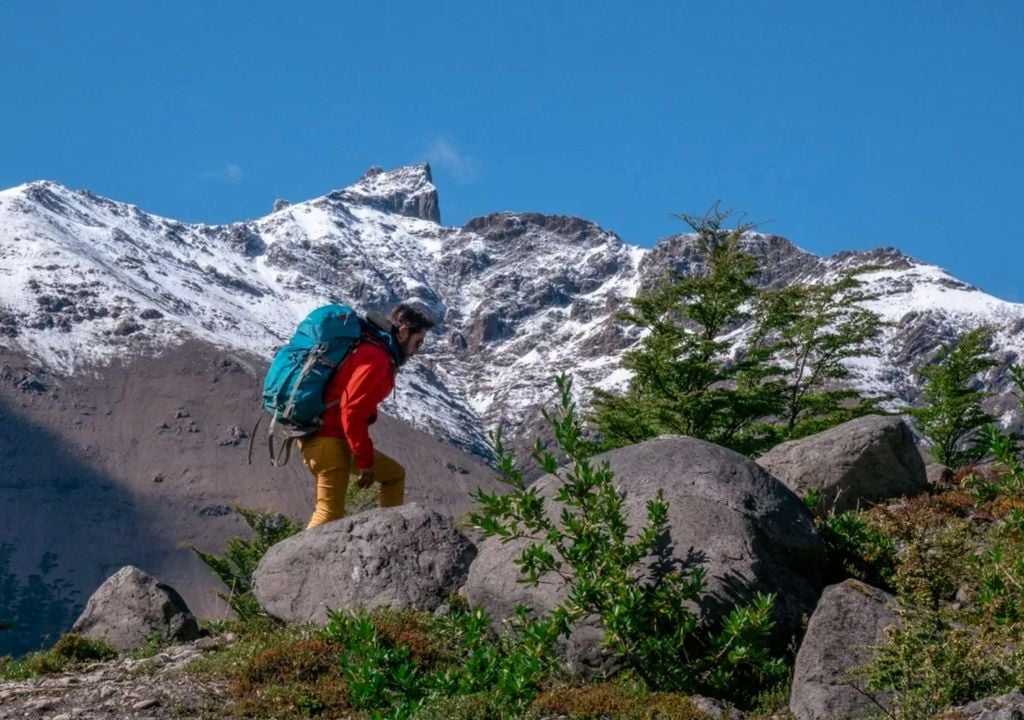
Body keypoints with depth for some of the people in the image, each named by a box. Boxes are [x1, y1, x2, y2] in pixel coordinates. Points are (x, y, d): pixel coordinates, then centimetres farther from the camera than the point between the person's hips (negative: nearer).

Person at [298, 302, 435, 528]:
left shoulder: (373, 352, 17)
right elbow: (352, 412, -22)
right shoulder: (376, 359, -15)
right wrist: (366, 461, -15)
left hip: (338, 439, 11)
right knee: (330, 513, -14)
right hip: (327, 440, -11)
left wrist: (364, 457, 16)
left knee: (394, 474, 20)